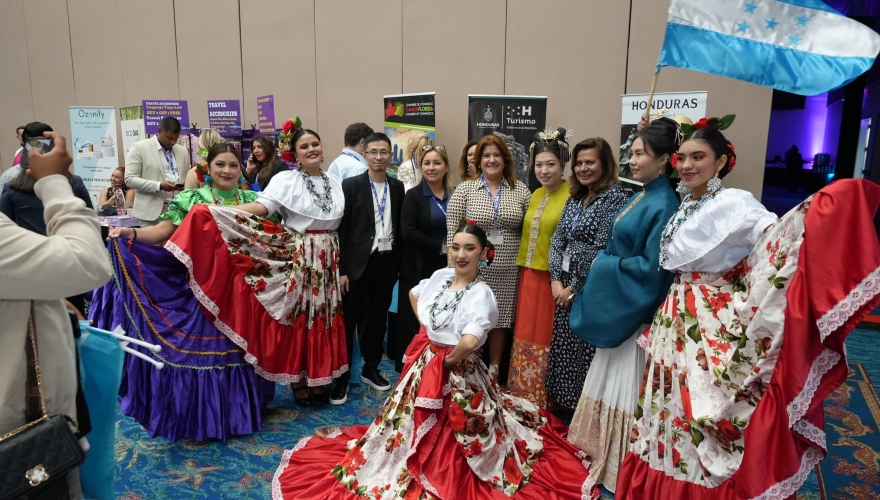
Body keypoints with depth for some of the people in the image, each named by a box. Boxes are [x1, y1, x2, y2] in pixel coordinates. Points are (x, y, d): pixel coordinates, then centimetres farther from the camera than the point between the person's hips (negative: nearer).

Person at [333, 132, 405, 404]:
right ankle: (342, 376, 14)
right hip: (359, 263, -4)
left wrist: (398, 263, 6)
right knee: (349, 320, 3)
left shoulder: (397, 186, 7)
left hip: (387, 262, 4)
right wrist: (342, 270, -12)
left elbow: (400, 227, 10)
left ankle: (371, 369, 30)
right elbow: (342, 229, -8)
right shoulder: (351, 185, -6)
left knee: (378, 318, 14)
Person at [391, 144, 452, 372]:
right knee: (416, 321, 1)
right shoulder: (413, 195, -3)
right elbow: (408, 232, -14)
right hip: (419, 269, -3)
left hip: (447, 267, 3)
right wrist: (440, 247, -14)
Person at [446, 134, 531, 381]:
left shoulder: (520, 190, 4)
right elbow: (452, 230, -2)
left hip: (508, 270, 2)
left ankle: (493, 370, 28)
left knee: (500, 319, 11)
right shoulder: (464, 189, -1)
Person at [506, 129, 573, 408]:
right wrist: (523, 270, 15)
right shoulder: (535, 195, 12)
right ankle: (524, 398, 29)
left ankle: (545, 403, 20)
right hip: (529, 276, 8)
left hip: (553, 278, -7)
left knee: (546, 341, 4)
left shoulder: (572, 196, -13)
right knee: (526, 337, 15)